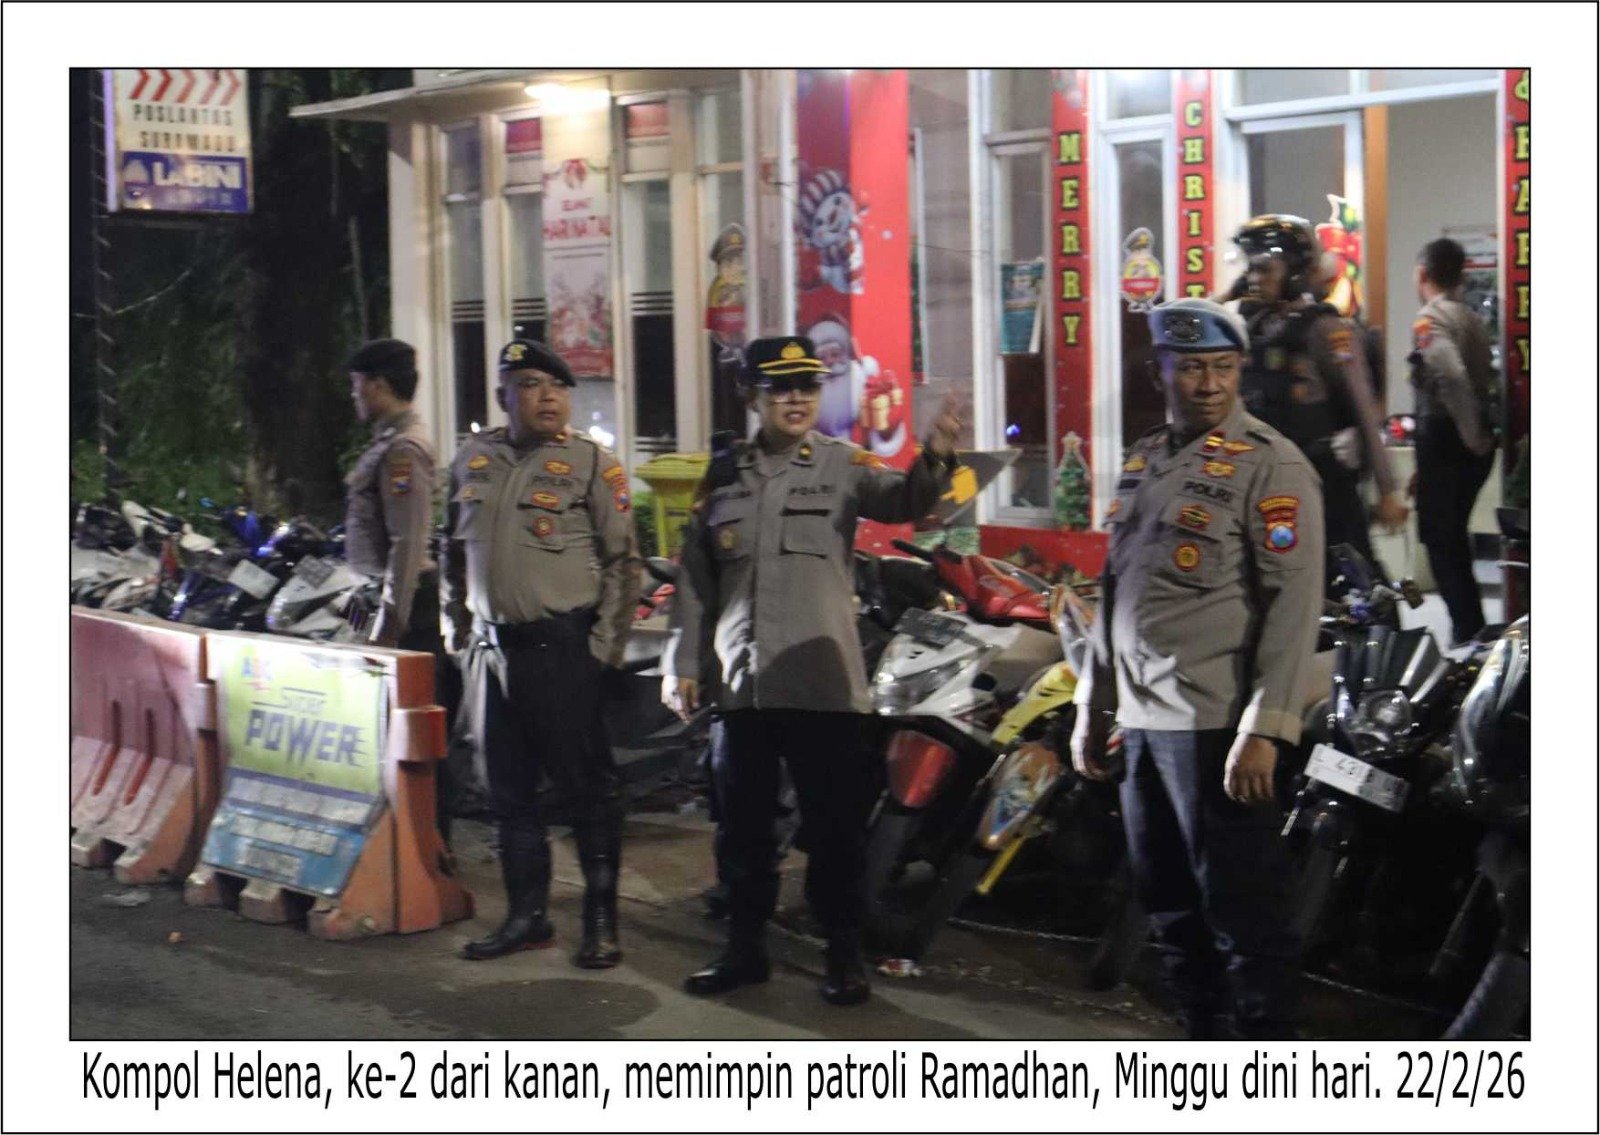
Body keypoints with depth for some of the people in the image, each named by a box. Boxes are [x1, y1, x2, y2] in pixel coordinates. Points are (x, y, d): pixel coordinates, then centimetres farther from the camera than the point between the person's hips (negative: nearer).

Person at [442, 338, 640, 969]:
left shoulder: (592, 463, -3)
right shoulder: (472, 460, 12)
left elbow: (623, 562, -4)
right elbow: (455, 552, 22)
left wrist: (605, 645, -10)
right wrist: (457, 627, 17)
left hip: (564, 647, -5)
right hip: (496, 648, 5)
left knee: (585, 786, -1)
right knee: (509, 789, 12)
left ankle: (601, 921, 8)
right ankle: (526, 916, 23)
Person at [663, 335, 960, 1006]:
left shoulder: (842, 465, 0)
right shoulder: (726, 477, 11)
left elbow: (902, 501, -20)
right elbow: (695, 579, 15)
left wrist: (934, 462, -41)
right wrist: (682, 664, 11)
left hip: (823, 683, -4)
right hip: (741, 683, 4)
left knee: (834, 827, 1)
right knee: (743, 826, 12)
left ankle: (845, 956, 13)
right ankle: (746, 949, 25)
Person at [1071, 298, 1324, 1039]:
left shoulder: (1270, 465, -8)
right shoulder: (1143, 460, 15)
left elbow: (1294, 604, -15)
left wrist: (1265, 728, -21)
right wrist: (1092, 708, 20)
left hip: (1216, 726, -8)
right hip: (1142, 722, 8)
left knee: (1241, 907, -3)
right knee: (1170, 907, 15)